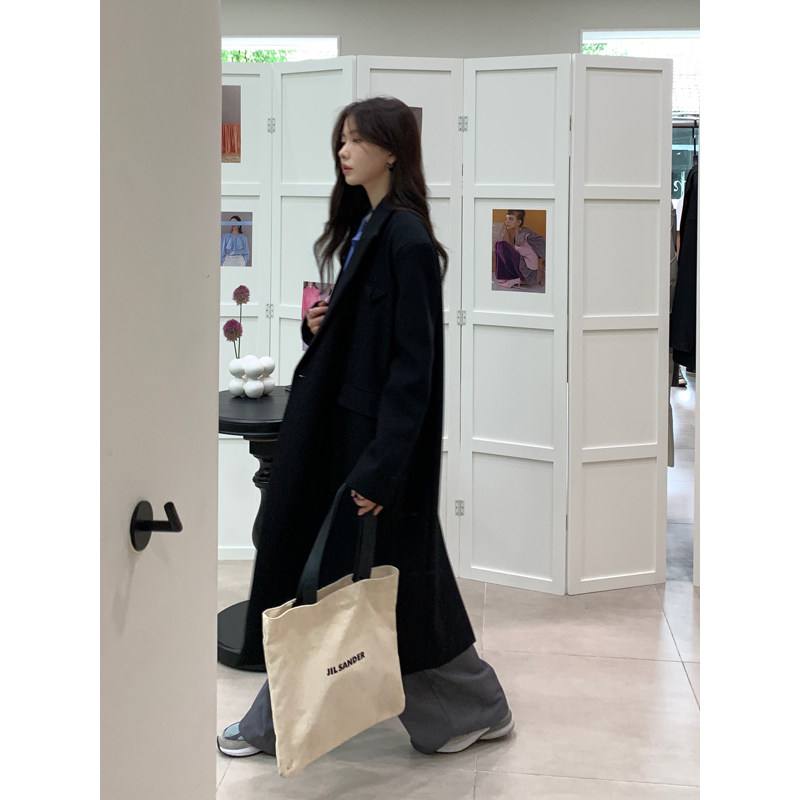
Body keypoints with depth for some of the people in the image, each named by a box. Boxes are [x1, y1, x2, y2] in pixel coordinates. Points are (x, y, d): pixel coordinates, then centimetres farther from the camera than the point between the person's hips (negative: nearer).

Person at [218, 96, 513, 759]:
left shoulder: (406, 238, -17)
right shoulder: (362, 227, 11)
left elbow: (414, 361, -21)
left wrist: (383, 467, -23)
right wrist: (319, 327, -1)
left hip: (381, 437, -9)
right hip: (340, 429, 9)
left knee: (391, 579, 2)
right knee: (322, 571, 13)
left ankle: (479, 709, 22)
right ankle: (276, 724, 23)